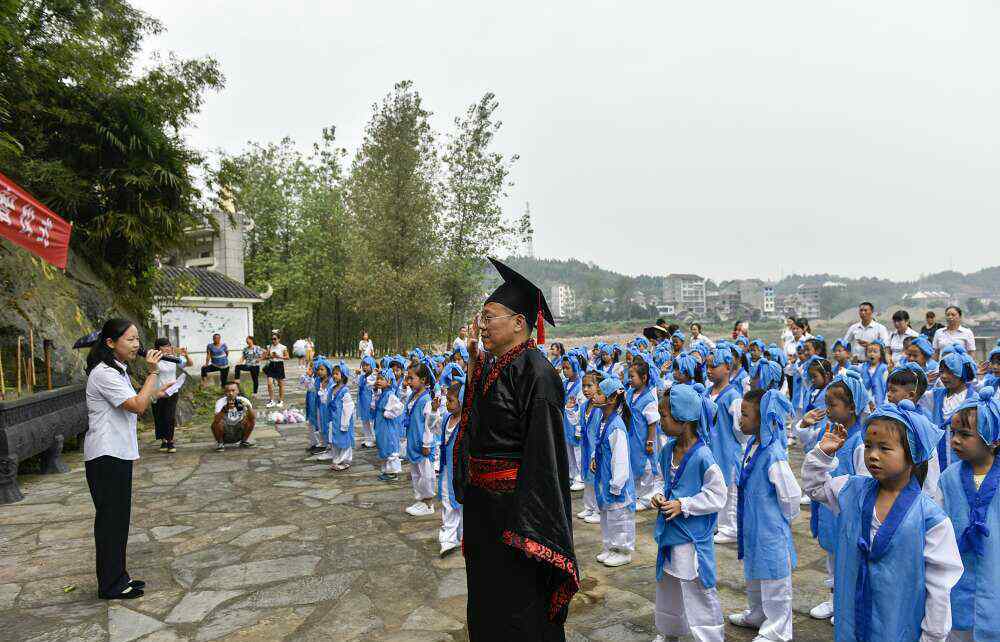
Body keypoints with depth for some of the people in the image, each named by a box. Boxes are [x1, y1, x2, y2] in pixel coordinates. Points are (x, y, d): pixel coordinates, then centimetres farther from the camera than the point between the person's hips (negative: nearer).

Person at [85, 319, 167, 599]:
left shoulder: (117, 370, 14)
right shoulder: (104, 373, -19)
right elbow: (138, 406, -25)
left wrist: (152, 393, 12)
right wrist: (152, 372, -20)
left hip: (118, 453, 10)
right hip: (105, 456, -10)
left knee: (119, 518, 16)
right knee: (110, 518, 0)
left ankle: (118, 577, 26)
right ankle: (110, 585, 11)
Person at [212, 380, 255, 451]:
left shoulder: (243, 400, -13)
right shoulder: (221, 401, -18)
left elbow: (254, 417, -24)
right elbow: (216, 420, -34)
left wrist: (248, 406, -41)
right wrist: (225, 408, -51)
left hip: (239, 432, 2)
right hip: (225, 432, -1)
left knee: (251, 420, -21)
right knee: (216, 423, -29)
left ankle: (244, 441, 1)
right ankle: (220, 443, -1)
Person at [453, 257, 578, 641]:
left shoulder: (535, 371, -21)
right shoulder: (492, 367, 7)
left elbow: (543, 451, -24)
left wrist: (525, 526, -24)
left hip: (513, 504, -9)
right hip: (482, 503, 9)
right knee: (486, 596, 24)